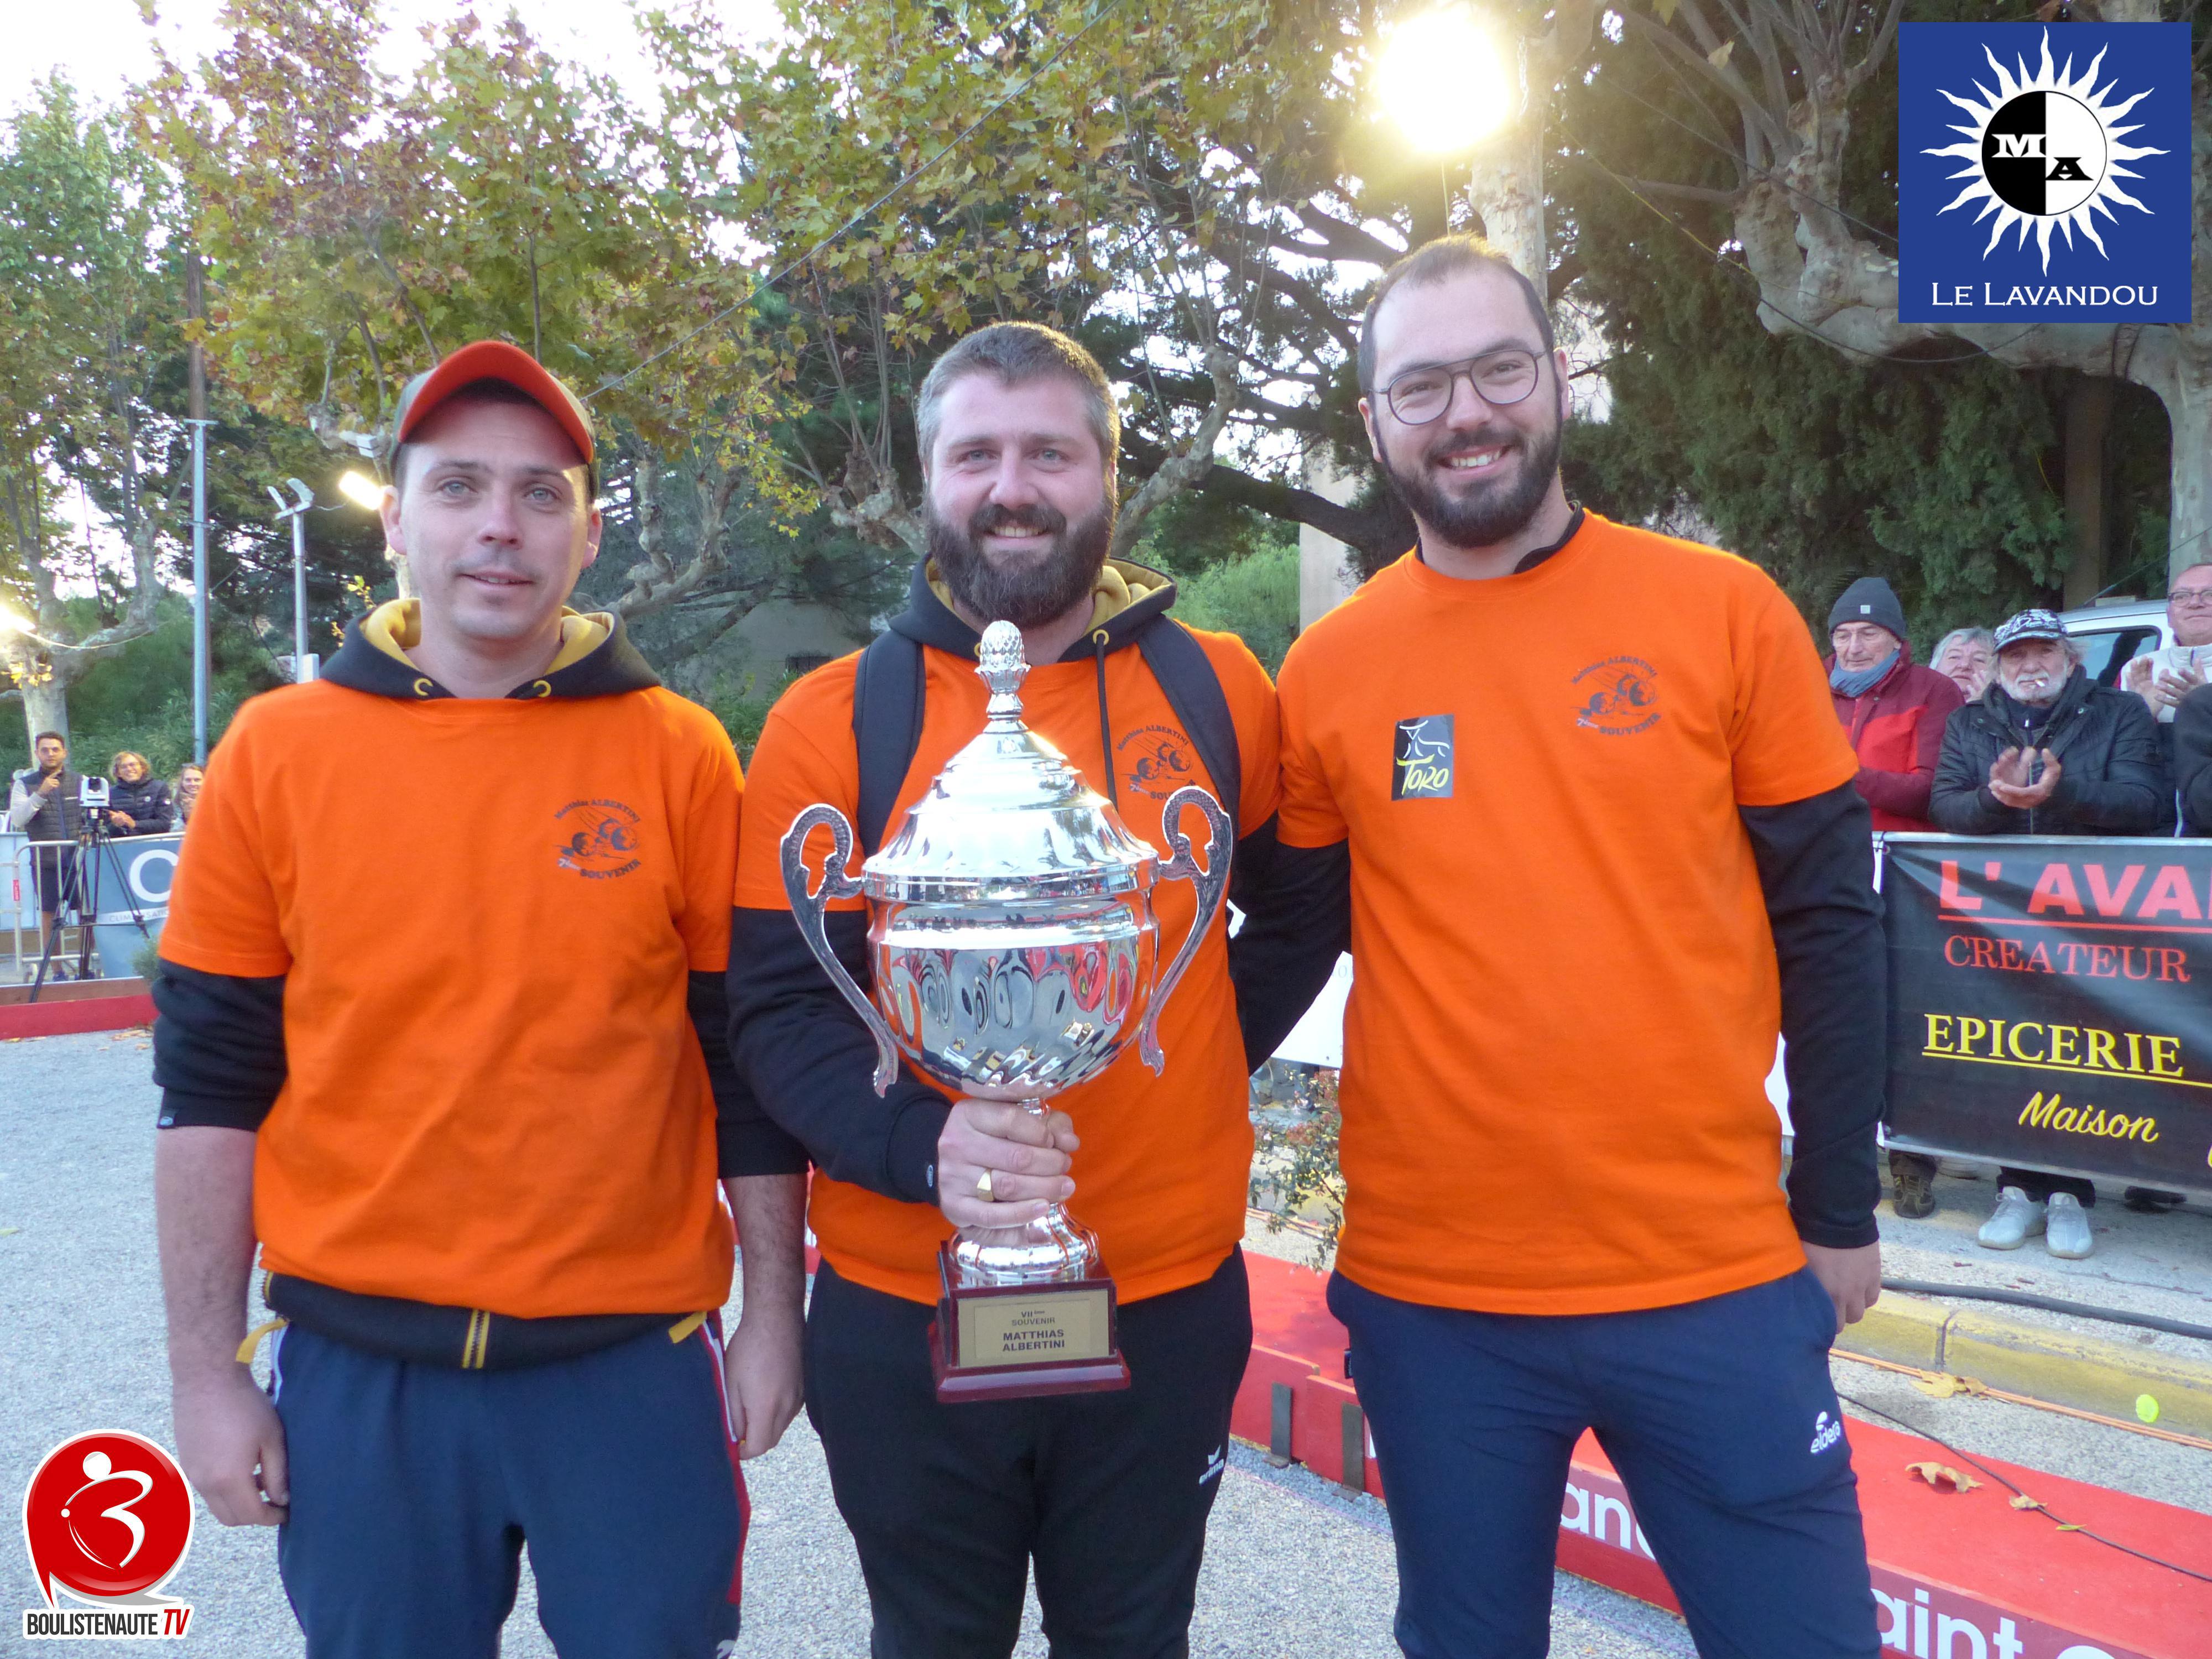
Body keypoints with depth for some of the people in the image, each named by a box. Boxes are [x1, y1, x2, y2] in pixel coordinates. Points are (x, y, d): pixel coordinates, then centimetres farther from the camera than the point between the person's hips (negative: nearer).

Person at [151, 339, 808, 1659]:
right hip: (358, 1367, 1)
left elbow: (749, 1056, 0)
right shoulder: (278, 750, -2)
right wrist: (208, 1370, 1)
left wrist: (774, 1312, 0)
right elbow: (213, 1084, 2)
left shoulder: (679, 753, -4)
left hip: (635, 1355, 0)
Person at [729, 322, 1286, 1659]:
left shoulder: (1220, 690, -1)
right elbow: (781, 1011, -7)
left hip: (1169, 1299, 1)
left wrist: (1197, 1070, 0)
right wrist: (921, 1144, -23)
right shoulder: (829, 723, -5)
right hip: (904, 1313, -1)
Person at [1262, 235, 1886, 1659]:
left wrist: (1841, 1205, 2)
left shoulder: (1726, 610, -3)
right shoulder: (1325, 671, 0)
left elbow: (1825, 922, 1)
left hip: (1717, 1282, 0)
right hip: (1430, 1299, 1)